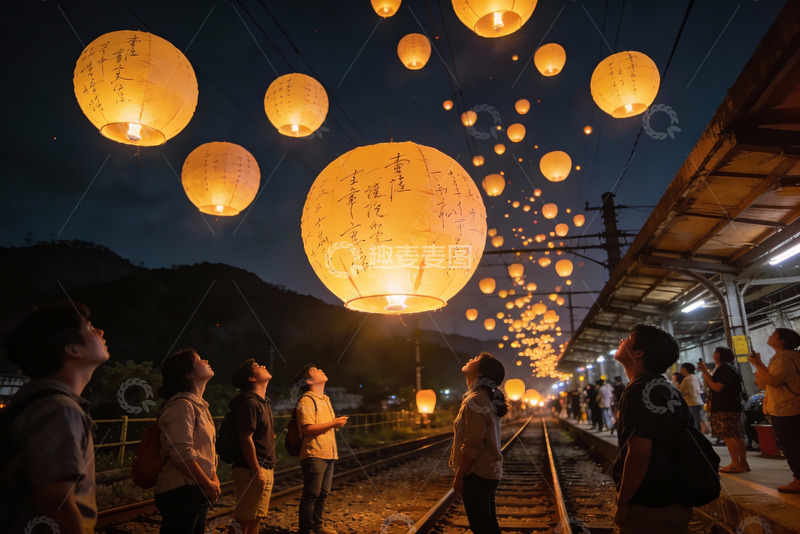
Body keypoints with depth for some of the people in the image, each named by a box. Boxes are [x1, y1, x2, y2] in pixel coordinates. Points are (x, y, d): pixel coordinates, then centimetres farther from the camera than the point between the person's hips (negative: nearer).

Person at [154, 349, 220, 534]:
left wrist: (213, 478, 5)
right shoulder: (182, 405, -17)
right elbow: (182, 454, -24)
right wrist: (208, 484, -15)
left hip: (197, 491, 9)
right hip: (181, 493, -9)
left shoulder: (199, 405, 13)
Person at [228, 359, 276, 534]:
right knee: (243, 520, -1)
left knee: (256, 518, 16)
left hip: (265, 470, 9)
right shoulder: (249, 402, -15)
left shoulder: (263, 402, 16)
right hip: (253, 470, -9)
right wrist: (257, 471, -19)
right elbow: (246, 439, -20)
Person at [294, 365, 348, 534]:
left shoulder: (325, 399, 19)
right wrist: (334, 423, -18)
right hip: (314, 455, -9)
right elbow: (308, 428, -23)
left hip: (328, 454, 9)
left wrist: (337, 423, 11)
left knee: (322, 494, 15)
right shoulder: (306, 400, -12)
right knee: (311, 495, -1)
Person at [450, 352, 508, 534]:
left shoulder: (475, 401, -21)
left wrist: (459, 476, -15)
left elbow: (472, 446, -24)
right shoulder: (487, 398, 9)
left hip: (477, 475, -9)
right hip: (490, 472, 9)